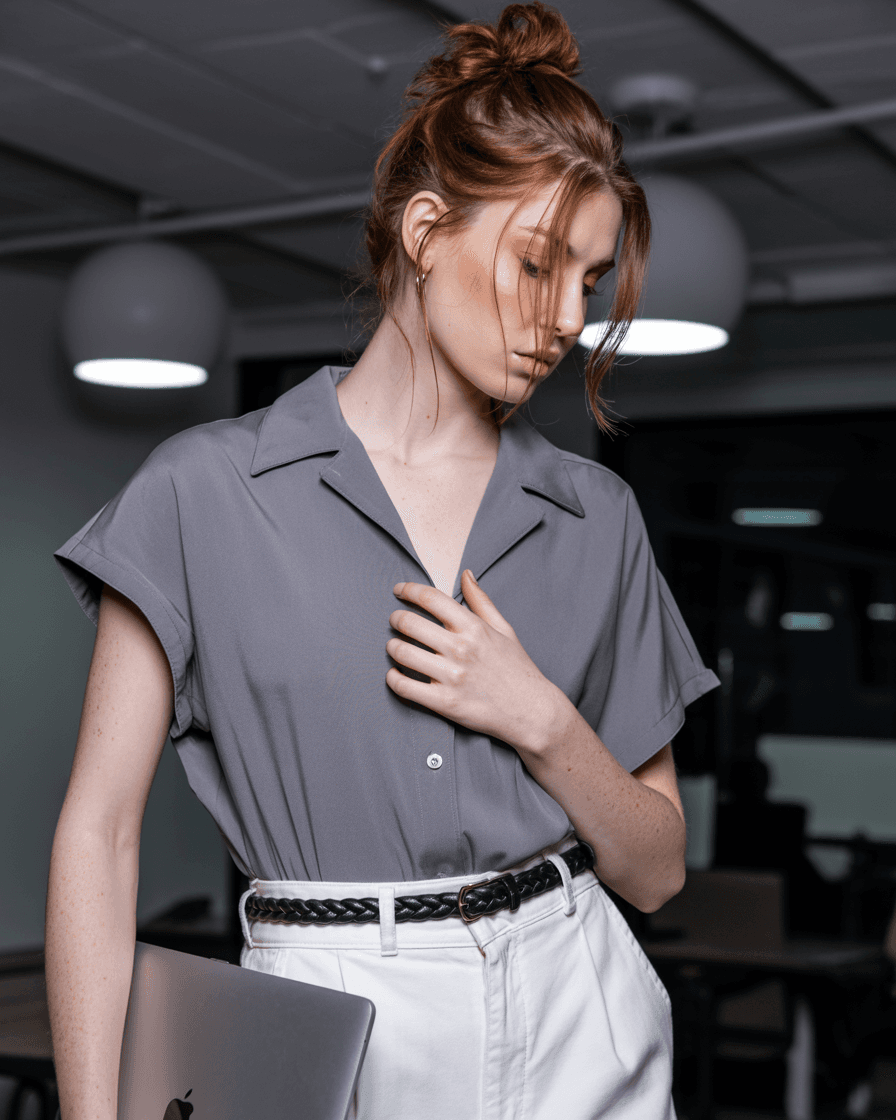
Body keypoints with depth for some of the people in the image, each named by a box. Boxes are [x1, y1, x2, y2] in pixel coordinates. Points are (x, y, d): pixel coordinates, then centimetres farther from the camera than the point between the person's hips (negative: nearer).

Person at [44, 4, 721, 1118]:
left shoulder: (595, 516, 5)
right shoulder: (208, 490, -4)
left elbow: (656, 870, 8)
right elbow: (99, 832, -5)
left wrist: (543, 722, -10)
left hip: (579, 1026, 3)